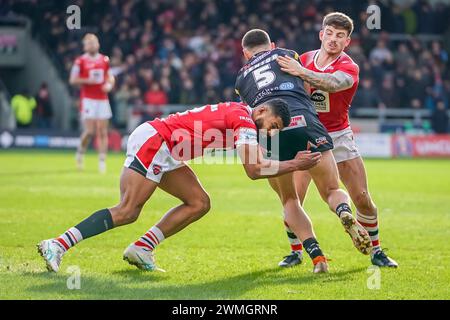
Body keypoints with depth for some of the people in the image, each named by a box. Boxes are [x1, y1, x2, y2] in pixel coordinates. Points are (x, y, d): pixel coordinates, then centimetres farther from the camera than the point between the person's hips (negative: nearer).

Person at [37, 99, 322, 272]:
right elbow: (254, 169, -21)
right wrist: (294, 165, -13)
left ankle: (141, 249, 3)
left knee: (199, 203, 5)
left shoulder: (237, 113, 16)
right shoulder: (244, 120, -13)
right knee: (127, 212, -15)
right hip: (153, 141, -10)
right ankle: (58, 245, -15)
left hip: (165, 153, 10)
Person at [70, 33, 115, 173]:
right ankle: (80, 152, 16)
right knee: (89, 131, -12)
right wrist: (87, 81, -16)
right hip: (88, 100, -4)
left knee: (102, 131, 1)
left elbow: (110, 77, 20)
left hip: (103, 99, 4)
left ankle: (102, 162, 5)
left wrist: (110, 84, -2)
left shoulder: (104, 60, 10)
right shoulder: (80, 61, -3)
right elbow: (73, 80, -2)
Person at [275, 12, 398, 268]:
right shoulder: (304, 59, 0)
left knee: (362, 198, -5)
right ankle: (296, 251, 8)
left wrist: (303, 73, -53)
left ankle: (376, 251, 14)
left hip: (339, 136, -2)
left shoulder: (349, 67, -14)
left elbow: (334, 83, -39)